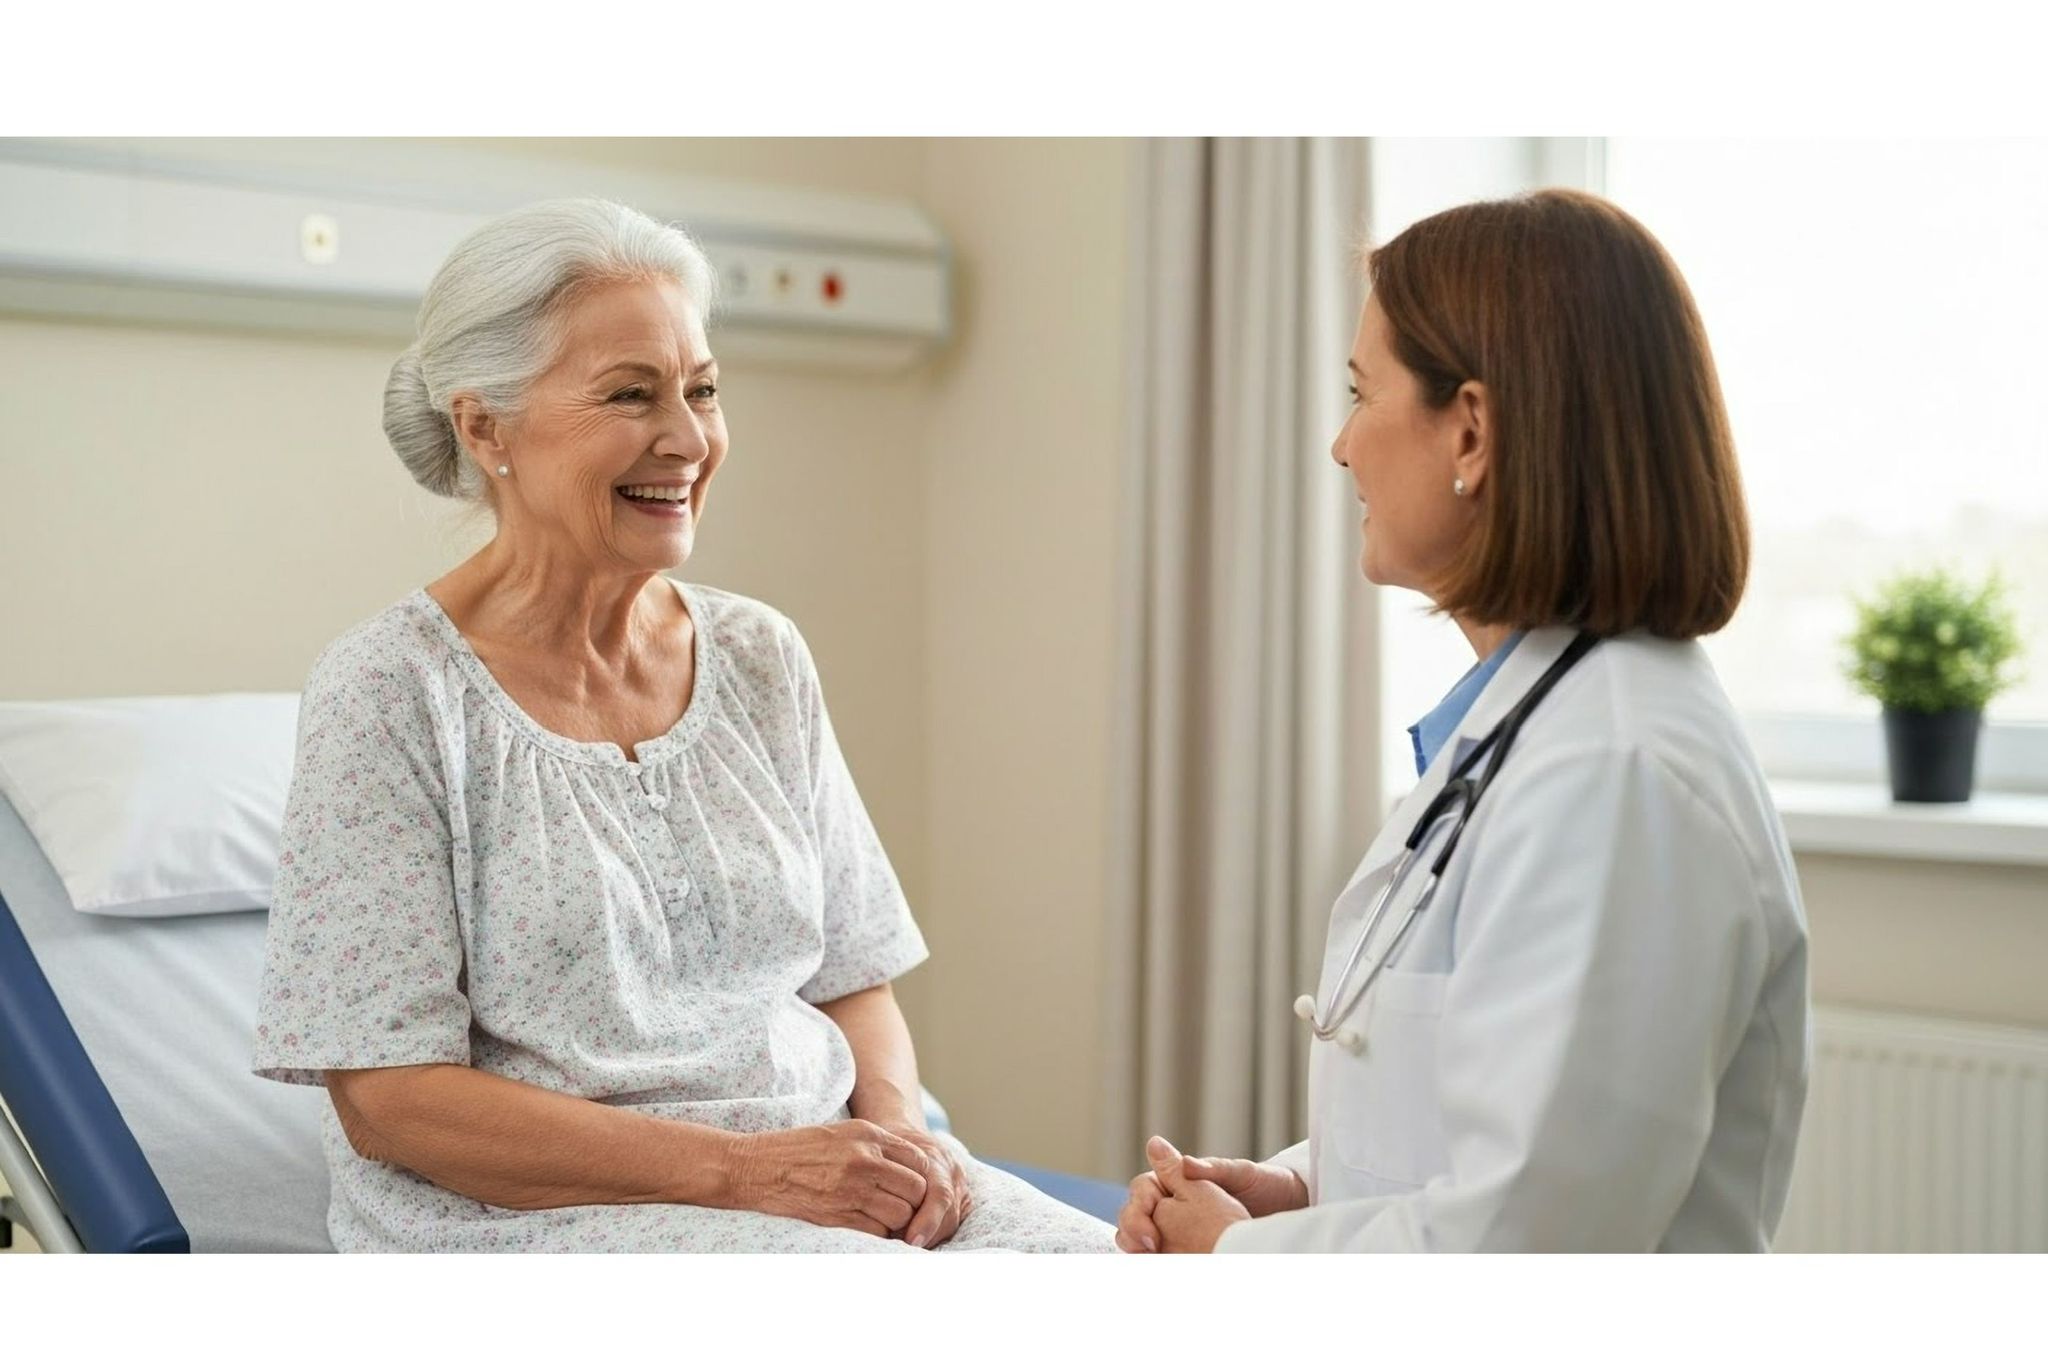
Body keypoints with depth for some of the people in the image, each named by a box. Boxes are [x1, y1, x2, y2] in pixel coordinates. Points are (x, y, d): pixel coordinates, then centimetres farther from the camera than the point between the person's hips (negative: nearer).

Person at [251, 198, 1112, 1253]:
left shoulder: (762, 659, 10)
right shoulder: (391, 691, -7)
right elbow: (389, 1099, -11)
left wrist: (897, 1126, -8)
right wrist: (745, 1169, -18)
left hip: (828, 1181, 6)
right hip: (528, 1212, -6)